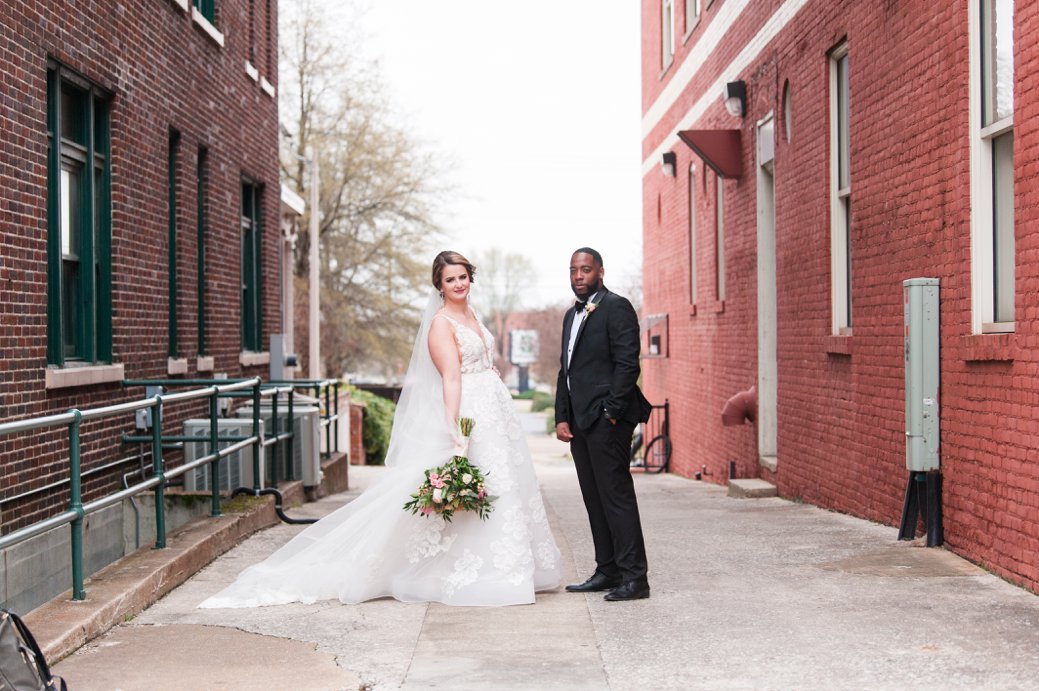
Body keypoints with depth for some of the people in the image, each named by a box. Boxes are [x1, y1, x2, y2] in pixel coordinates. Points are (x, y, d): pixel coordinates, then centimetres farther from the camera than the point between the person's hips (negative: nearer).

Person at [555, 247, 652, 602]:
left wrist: (611, 413, -18)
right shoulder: (572, 315, 20)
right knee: (595, 500, 10)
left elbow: (627, 364, -14)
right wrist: (562, 417, 12)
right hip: (580, 423, 9)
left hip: (607, 420, -9)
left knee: (616, 497, -8)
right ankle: (607, 572, 17)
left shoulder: (616, 308, -7)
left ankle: (634, 578, -6)